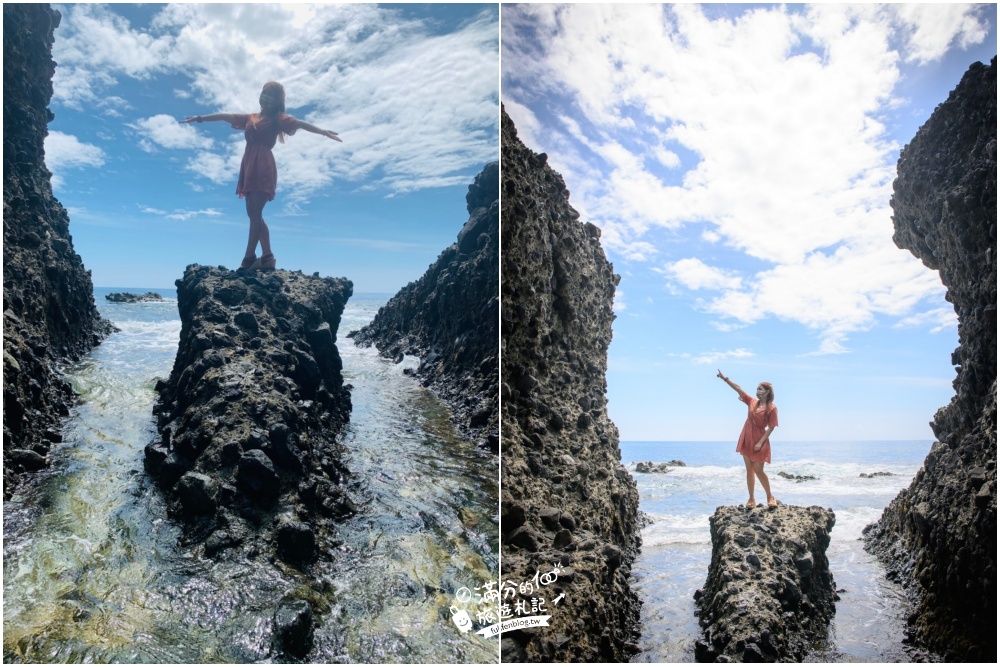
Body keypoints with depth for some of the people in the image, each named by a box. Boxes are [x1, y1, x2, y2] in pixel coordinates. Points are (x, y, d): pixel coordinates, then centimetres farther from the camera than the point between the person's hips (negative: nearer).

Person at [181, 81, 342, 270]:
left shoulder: (278, 118, 3)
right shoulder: (250, 118, 21)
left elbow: (300, 124, -11)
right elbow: (225, 116, 28)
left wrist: (324, 132, -26)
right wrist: (199, 118, 34)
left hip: (263, 169, -7)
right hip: (250, 168, 7)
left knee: (255, 214, -11)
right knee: (254, 214, 5)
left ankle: (248, 258, -10)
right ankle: (267, 257, 7)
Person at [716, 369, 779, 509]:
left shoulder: (772, 408, -10)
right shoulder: (752, 401, 4)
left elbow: (771, 427, -12)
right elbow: (738, 389, 1)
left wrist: (760, 442, -17)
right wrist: (725, 379, -6)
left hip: (760, 442, -5)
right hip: (747, 440, 5)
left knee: (758, 470, -6)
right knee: (749, 470, 6)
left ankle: (770, 497, 13)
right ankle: (751, 500, 11)